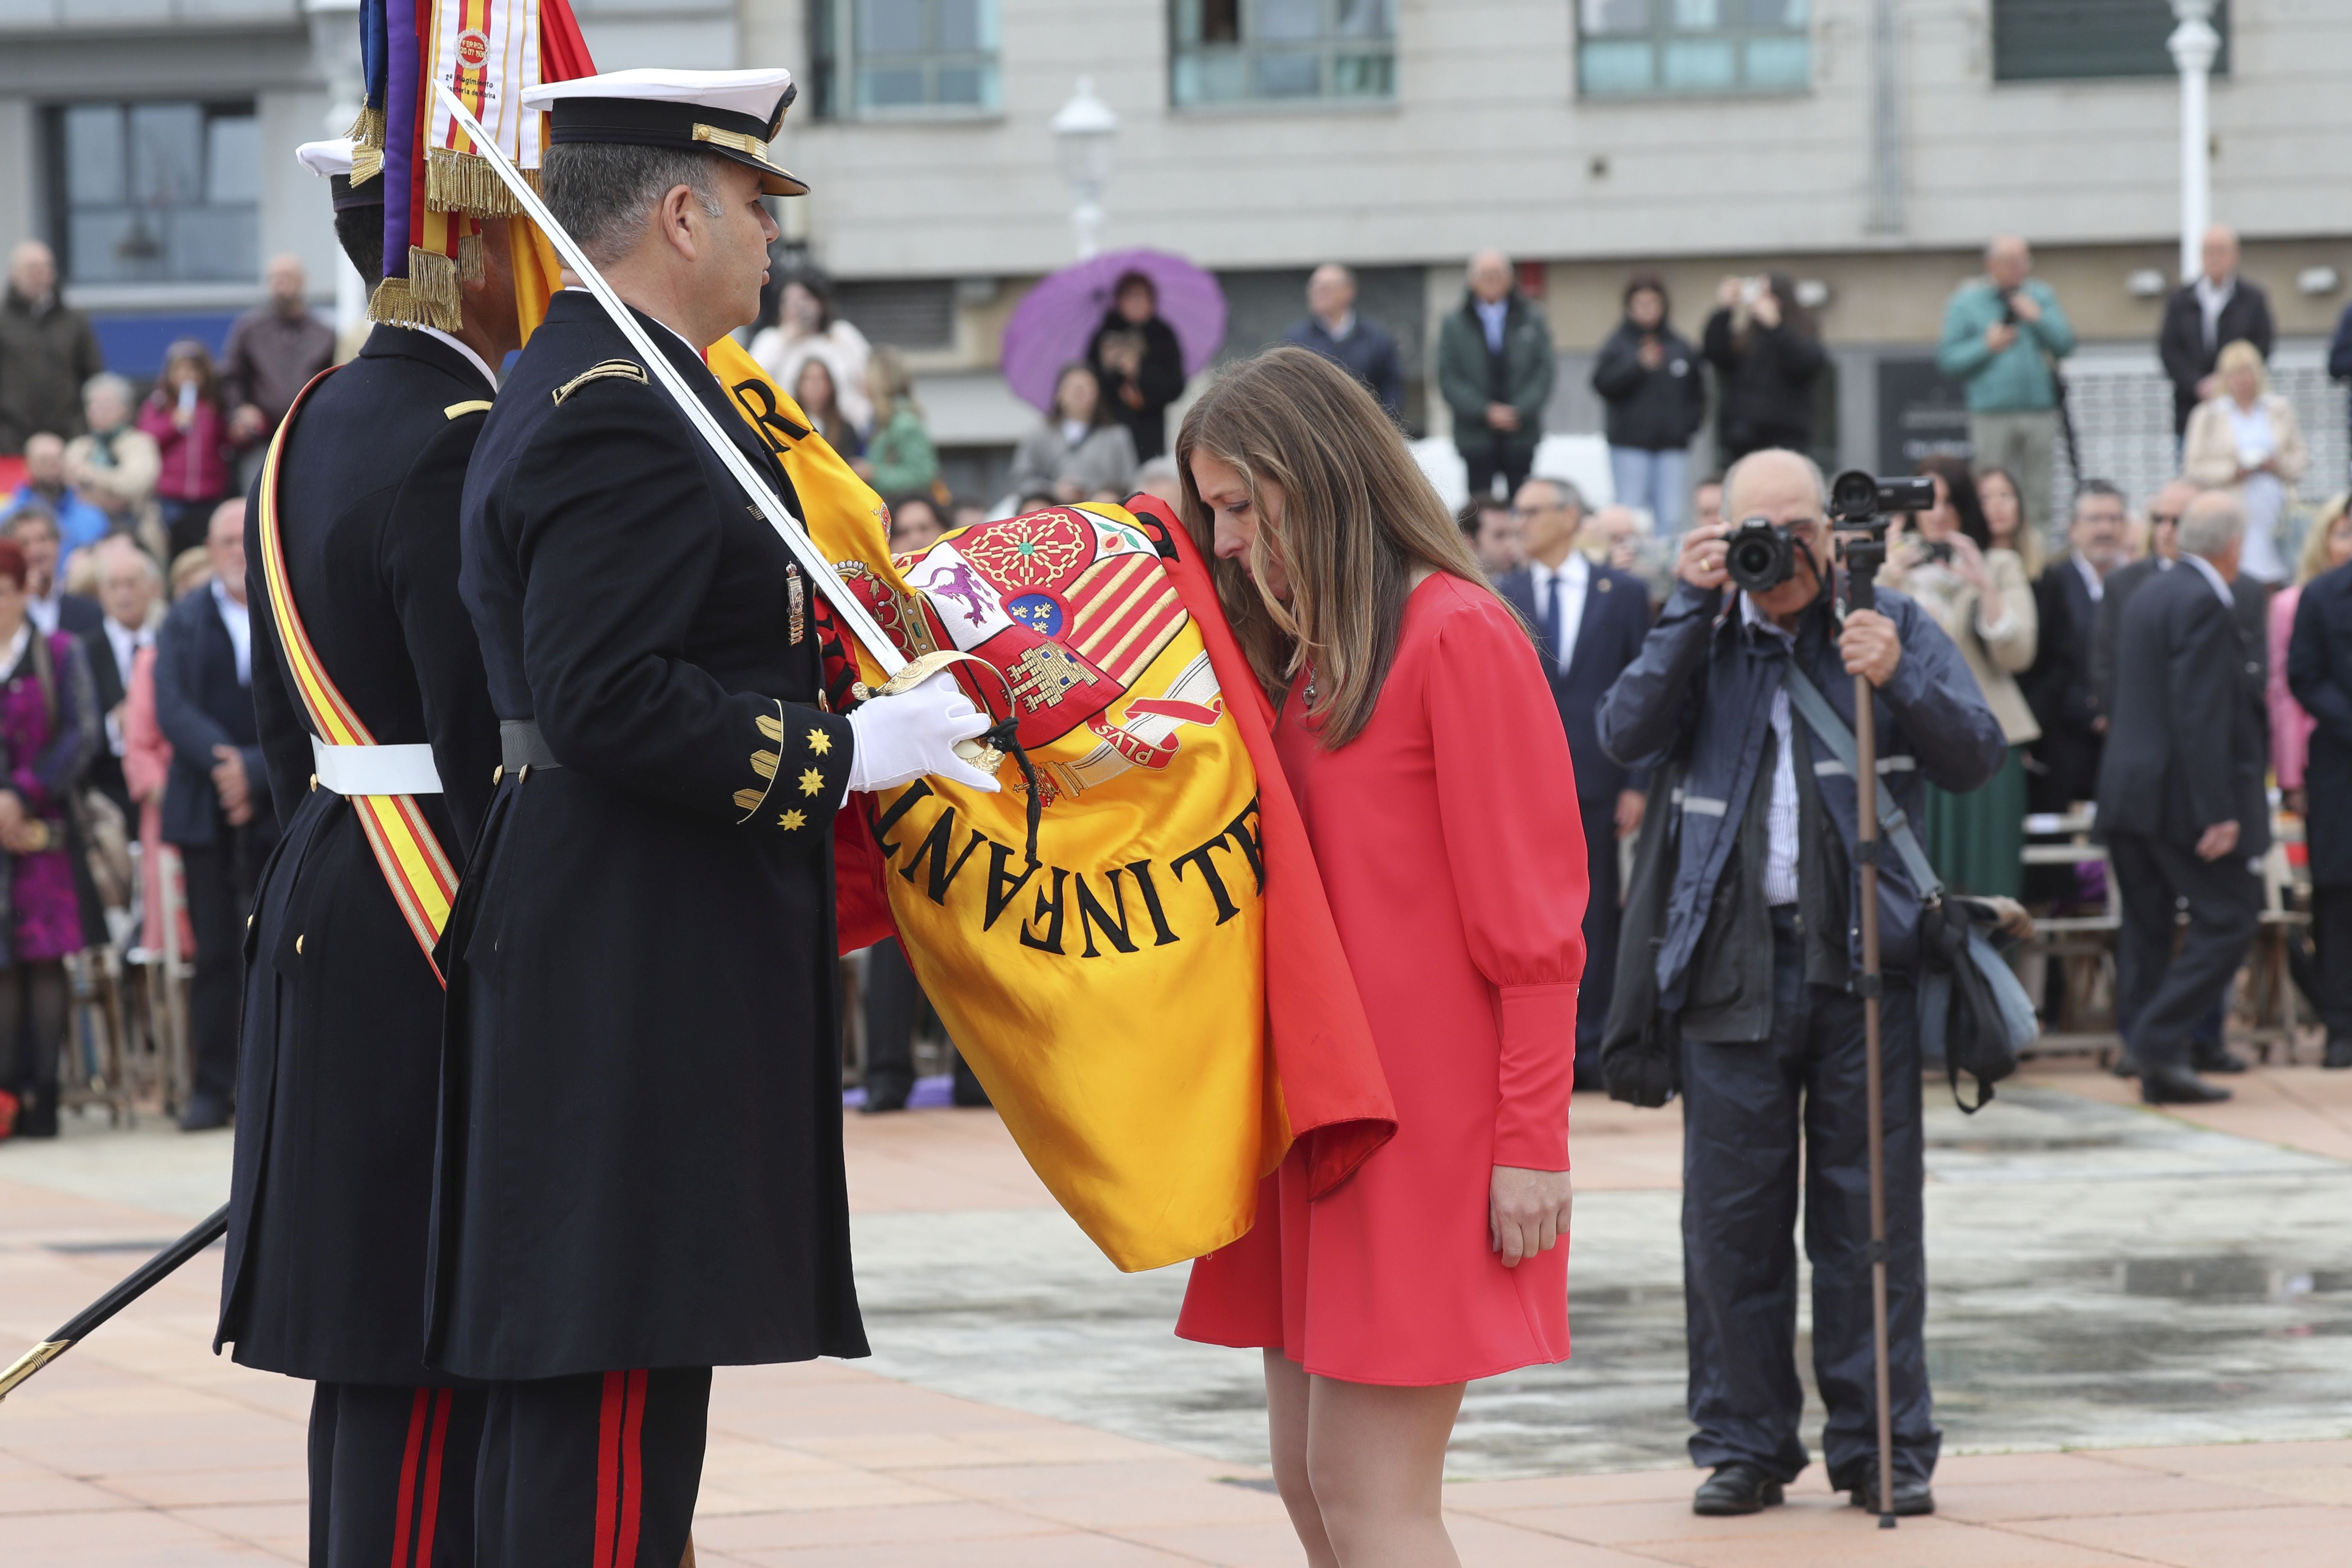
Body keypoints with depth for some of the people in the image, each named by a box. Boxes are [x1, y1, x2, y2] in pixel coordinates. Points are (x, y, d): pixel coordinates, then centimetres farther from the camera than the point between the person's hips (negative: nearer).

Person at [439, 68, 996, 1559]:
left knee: (572, 1380, 12)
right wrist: (843, 751, -19)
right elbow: (608, 701, -25)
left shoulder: (579, 389, 17)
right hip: (640, 970, -11)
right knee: (619, 1371, -10)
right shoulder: (621, 419, -17)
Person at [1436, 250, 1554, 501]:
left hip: (1521, 436, 1)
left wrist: (1520, 411, -11)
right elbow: (1449, 381, 1)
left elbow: (1544, 371, 3)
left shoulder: (1531, 320, 10)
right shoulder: (1453, 327, 7)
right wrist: (1485, 412, -11)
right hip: (1477, 437, -1)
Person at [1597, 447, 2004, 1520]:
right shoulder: (1705, 641, 10)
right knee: (1732, 1218, 3)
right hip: (1733, 965, 1)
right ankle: (1743, 1444, 11)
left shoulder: (1893, 626, 7)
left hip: (1864, 956, -1)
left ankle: (1884, 1447, 7)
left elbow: (1977, 758, -1)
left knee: (1871, 1214, 1)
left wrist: (1898, 681, -17)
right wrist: (1691, 610, -10)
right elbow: (1626, 737, -5)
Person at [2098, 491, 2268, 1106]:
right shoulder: (2206, 604, -15)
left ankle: (2150, 1063, 11)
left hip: (2128, 795, 9)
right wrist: (2218, 813, -22)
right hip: (2183, 793, -9)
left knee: (2147, 926, 10)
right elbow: (2201, 715, -21)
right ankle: (2161, 1042, -11)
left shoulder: (2149, 595, 14)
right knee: (2227, 919, -3)